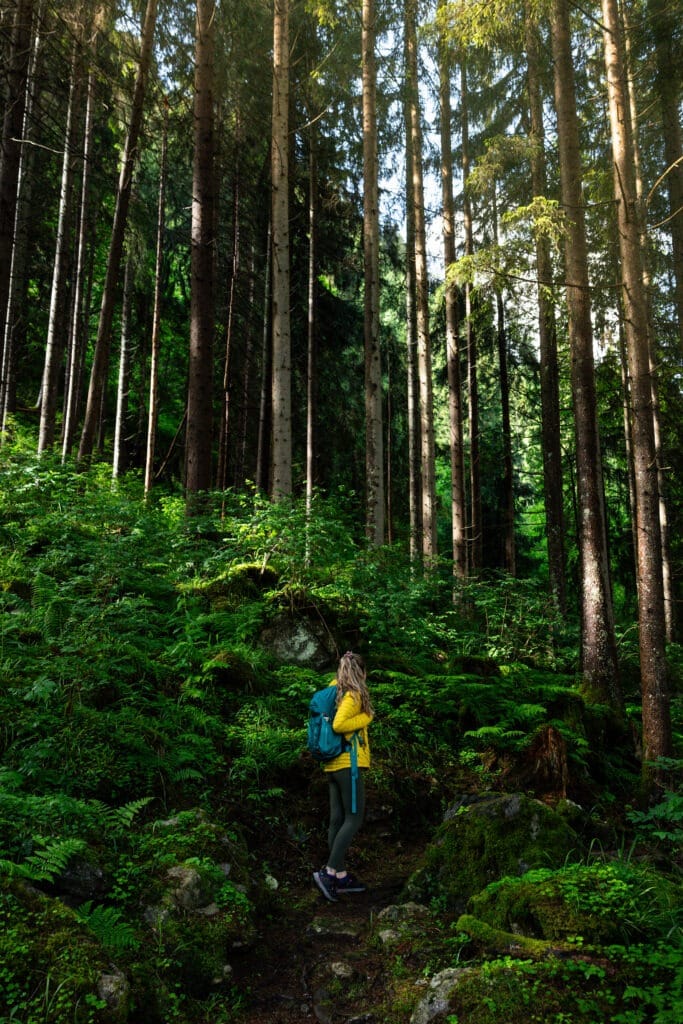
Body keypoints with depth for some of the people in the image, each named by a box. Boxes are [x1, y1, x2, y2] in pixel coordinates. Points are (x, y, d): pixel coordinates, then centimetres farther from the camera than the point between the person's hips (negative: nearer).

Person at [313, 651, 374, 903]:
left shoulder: (336, 692, 12)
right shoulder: (352, 695, -12)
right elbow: (338, 724, -24)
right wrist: (365, 718, -12)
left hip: (335, 765, 9)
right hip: (349, 763, -9)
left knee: (337, 820, 8)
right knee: (354, 819, -6)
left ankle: (341, 876, 12)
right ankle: (329, 871, -12)